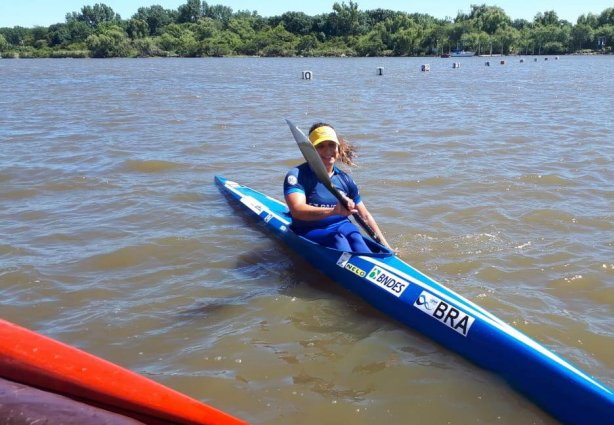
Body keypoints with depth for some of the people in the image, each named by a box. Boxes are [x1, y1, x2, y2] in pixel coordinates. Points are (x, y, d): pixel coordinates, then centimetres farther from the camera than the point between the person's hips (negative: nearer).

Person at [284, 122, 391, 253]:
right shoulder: (297, 175, -7)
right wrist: (334, 211, -40)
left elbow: (365, 216, 17)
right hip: (310, 232, -3)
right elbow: (297, 211, -26)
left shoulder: (344, 179, 11)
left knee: (354, 236, -29)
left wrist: (384, 244, 9)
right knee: (336, 237, -33)